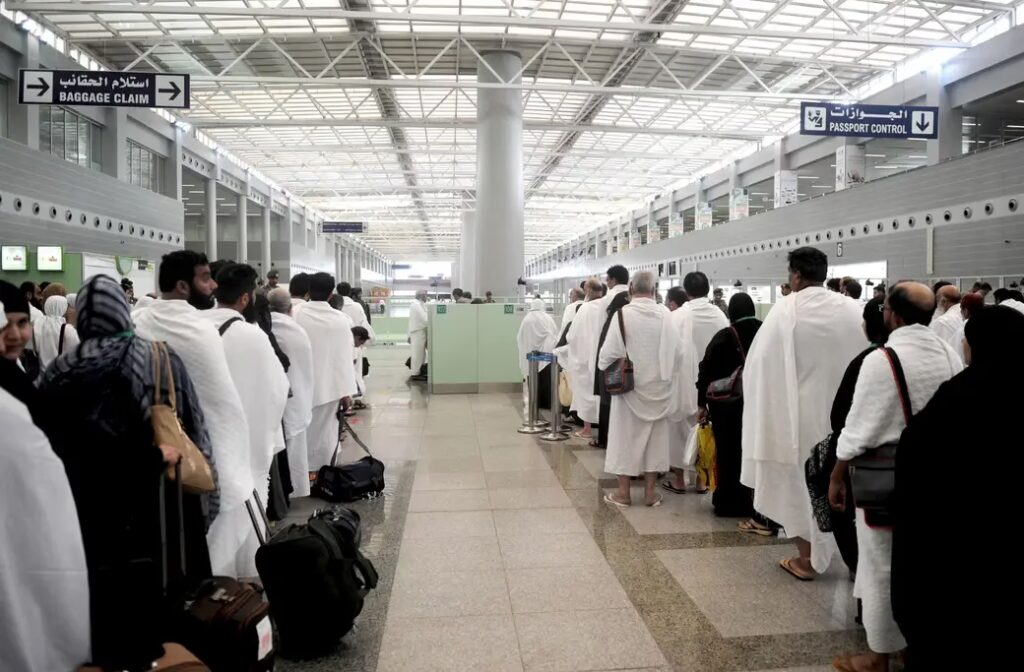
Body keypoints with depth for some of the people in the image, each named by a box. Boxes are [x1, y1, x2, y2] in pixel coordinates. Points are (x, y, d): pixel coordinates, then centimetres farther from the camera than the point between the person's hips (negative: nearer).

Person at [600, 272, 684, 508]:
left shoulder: (623, 314, -14)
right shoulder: (665, 315, -8)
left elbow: (609, 352, -12)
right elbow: (678, 352, -4)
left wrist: (603, 367, 9)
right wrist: (666, 373, 13)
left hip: (629, 387, -2)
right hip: (659, 387, 2)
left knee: (626, 436, 8)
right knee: (655, 437, 12)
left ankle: (623, 492, 13)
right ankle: (650, 491, 18)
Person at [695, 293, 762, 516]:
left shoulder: (724, 337, -9)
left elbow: (706, 371, -9)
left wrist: (702, 403, -2)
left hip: (727, 404, -3)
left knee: (729, 452, 6)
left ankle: (730, 502, 11)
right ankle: (751, 501, 18)